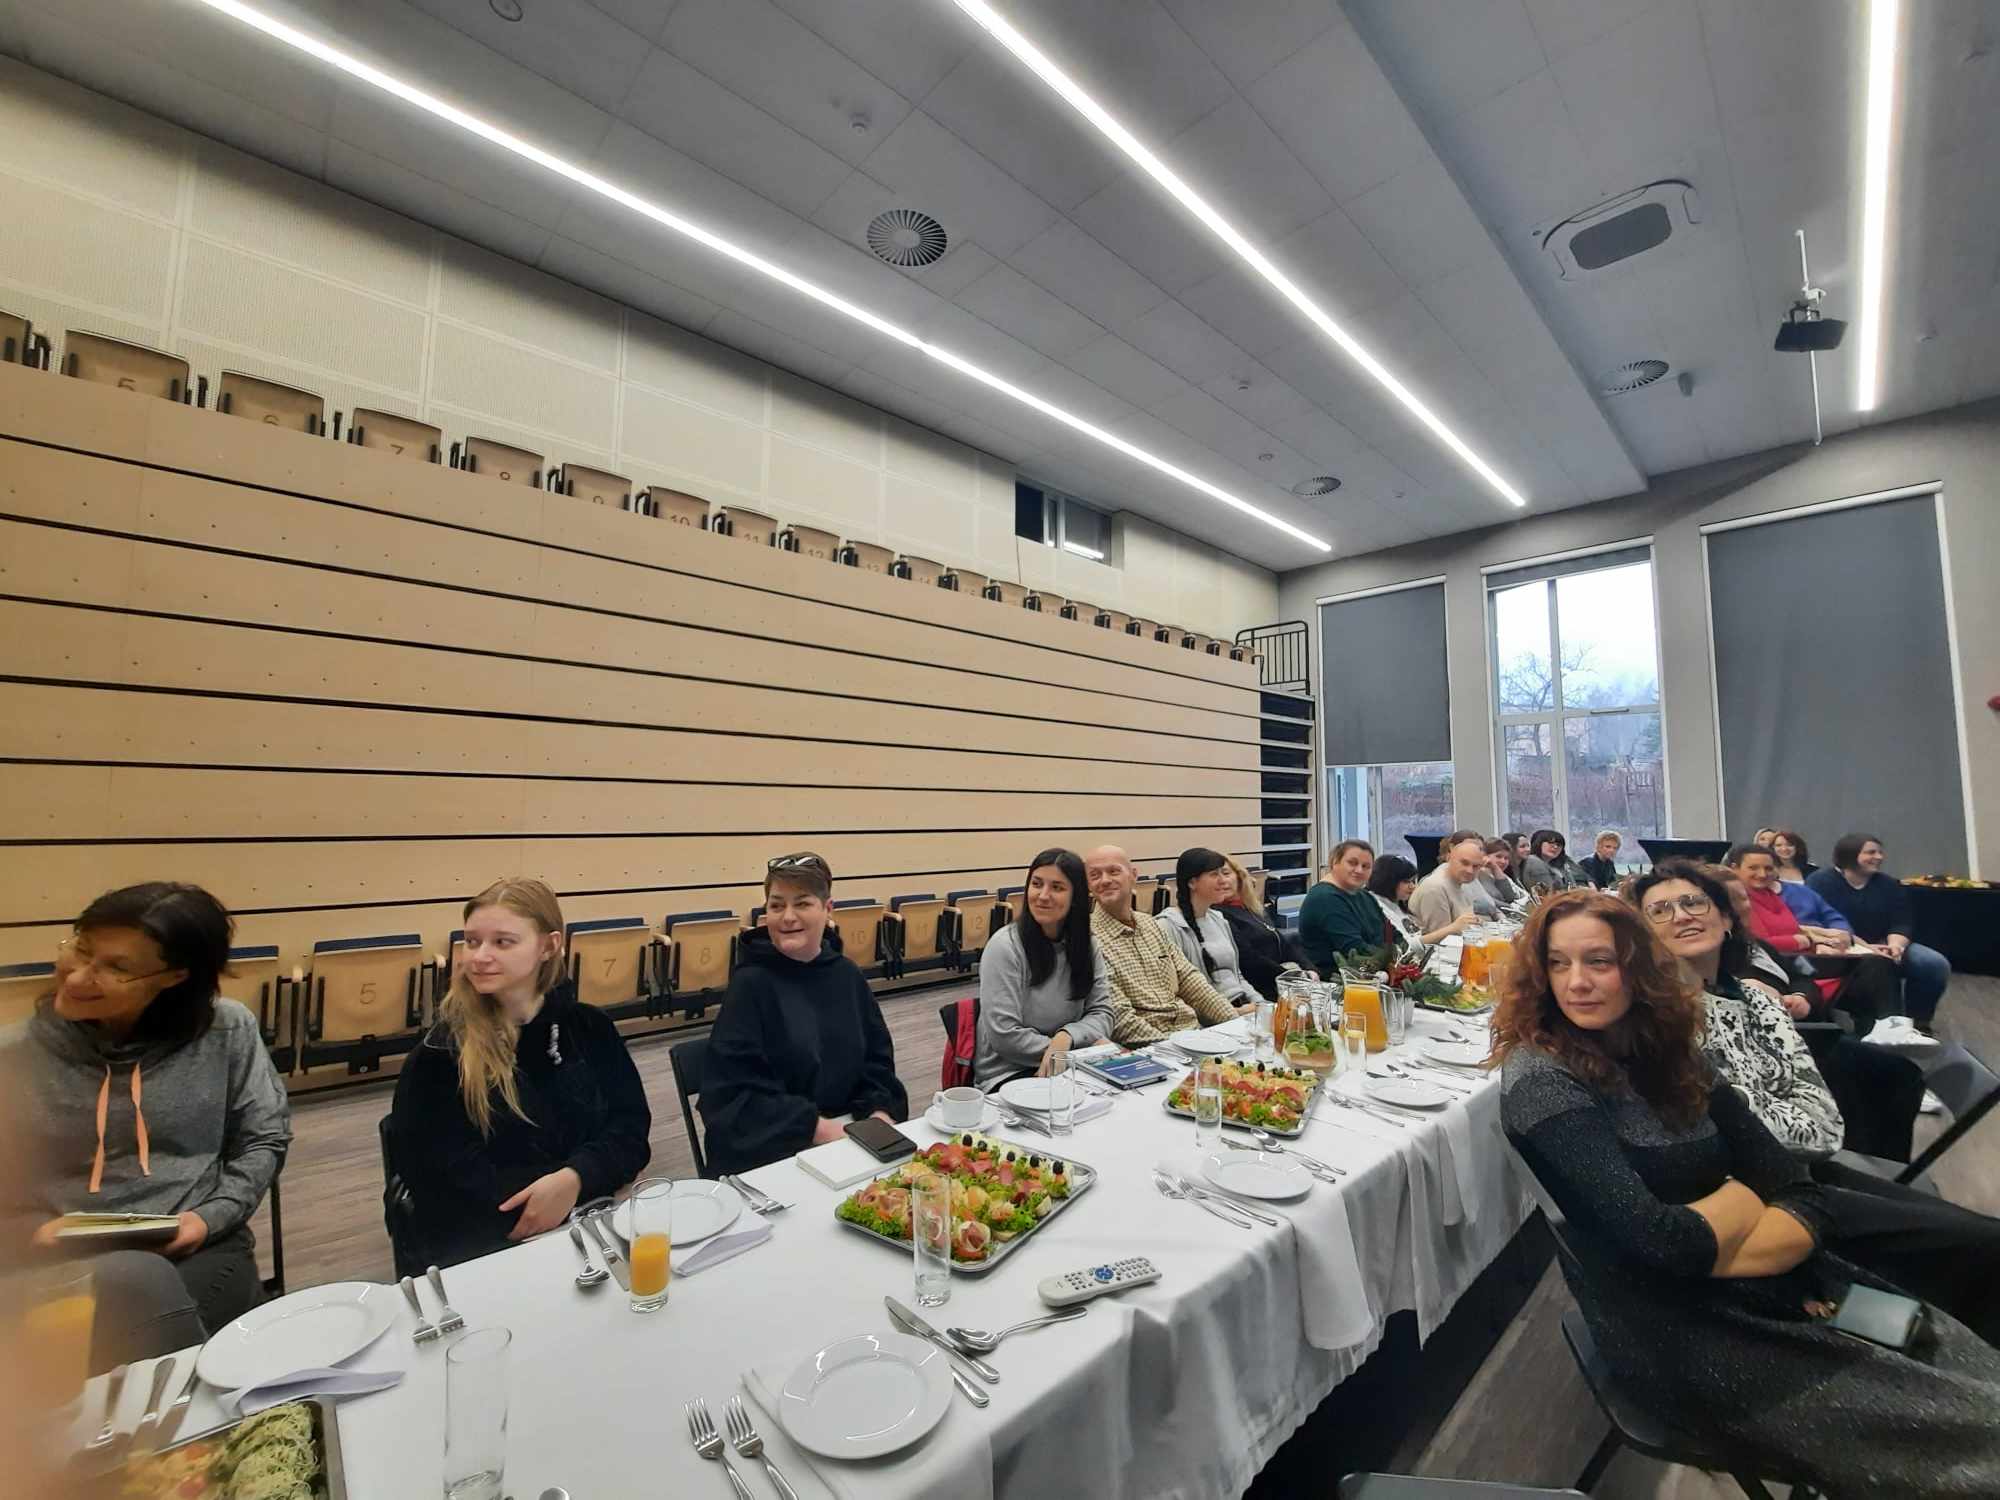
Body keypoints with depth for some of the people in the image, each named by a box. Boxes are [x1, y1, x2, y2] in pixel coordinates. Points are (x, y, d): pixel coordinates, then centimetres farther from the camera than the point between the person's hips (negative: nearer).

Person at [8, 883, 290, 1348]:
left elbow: (264, 1139, 4)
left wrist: (212, 1217, -9)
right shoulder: (16, 1055, -1)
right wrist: (30, 1232, -10)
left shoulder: (226, 1031, -3)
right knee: (137, 1280, -31)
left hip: (201, 1249, 0)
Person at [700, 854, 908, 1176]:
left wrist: (880, 1112, -8)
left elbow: (877, 1059, 9)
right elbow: (732, 1095, -13)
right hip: (769, 1151, -4)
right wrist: (816, 1128, -18)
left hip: (853, 1132, 4)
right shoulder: (751, 983, -11)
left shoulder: (846, 973, 3)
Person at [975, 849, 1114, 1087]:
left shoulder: (1086, 944, 2)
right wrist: (1089, 1042, -19)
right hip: (1008, 1073, -5)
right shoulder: (1005, 946, -14)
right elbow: (1004, 1035, -19)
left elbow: (1102, 1013, 0)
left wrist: (1067, 1037, -22)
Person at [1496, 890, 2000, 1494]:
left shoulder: (1673, 1053, 1)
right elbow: (1656, 1241, -23)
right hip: (1671, 1325, -6)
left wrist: (1710, 1258, -17)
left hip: (1768, 1291, 6)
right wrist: (1744, 1195, -5)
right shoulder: (1538, 1076, -20)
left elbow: (1805, 1199, -1)